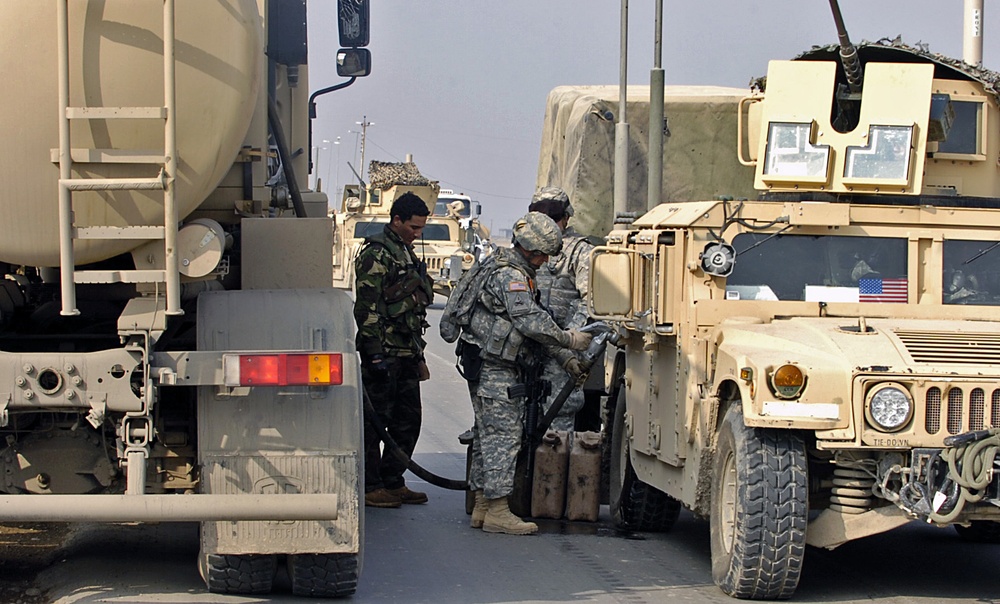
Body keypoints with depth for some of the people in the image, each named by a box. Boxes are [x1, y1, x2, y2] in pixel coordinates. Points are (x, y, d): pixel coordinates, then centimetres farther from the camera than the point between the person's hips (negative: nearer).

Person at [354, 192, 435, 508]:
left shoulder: (406, 253, 19)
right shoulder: (376, 254, -10)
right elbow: (367, 307, -17)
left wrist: (418, 355, 23)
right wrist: (375, 354, -22)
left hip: (407, 352, 9)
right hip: (383, 352, -9)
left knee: (408, 421, 11)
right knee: (375, 420, -4)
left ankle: (392, 482, 20)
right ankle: (369, 487, 1)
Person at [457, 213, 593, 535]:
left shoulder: (512, 270, 17)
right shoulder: (510, 276, -17)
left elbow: (529, 319, 23)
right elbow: (532, 322, -23)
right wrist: (570, 340, -12)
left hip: (490, 368, 11)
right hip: (494, 370, -11)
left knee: (488, 436, 12)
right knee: (502, 435, -10)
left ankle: (482, 507, 17)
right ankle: (497, 511, -10)